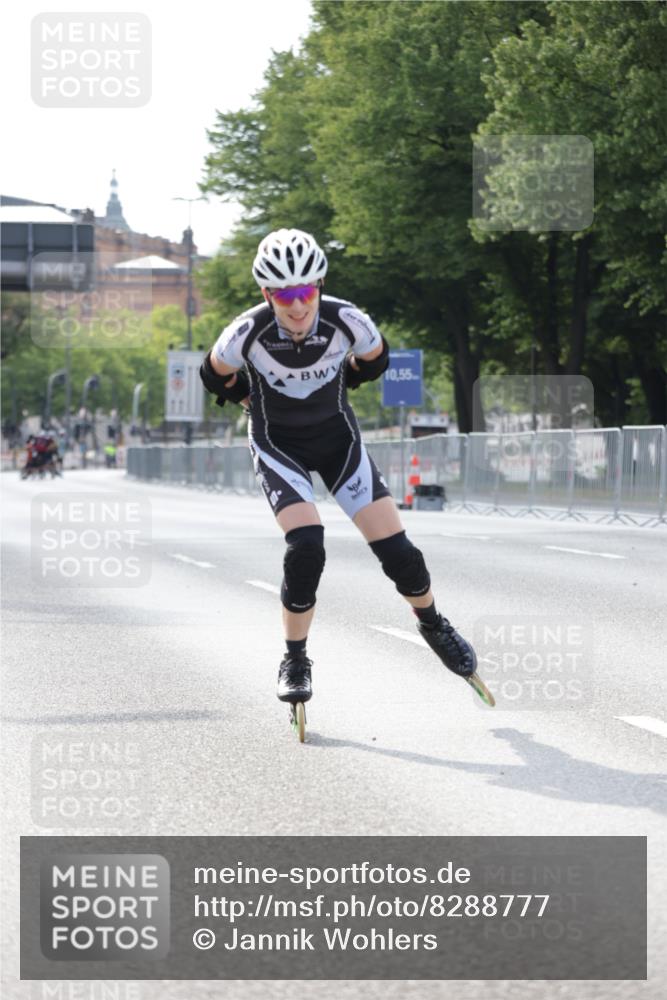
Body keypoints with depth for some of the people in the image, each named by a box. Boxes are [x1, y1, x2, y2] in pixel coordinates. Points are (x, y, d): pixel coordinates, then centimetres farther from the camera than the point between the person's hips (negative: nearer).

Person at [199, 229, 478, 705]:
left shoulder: (347, 321, -24)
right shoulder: (247, 332, -27)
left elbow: (374, 359, 0)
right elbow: (218, 376, -5)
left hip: (337, 436, 2)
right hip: (278, 445, -2)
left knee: (395, 548, -6)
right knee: (306, 545, -24)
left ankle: (434, 624, 26)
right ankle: (295, 661, -3)